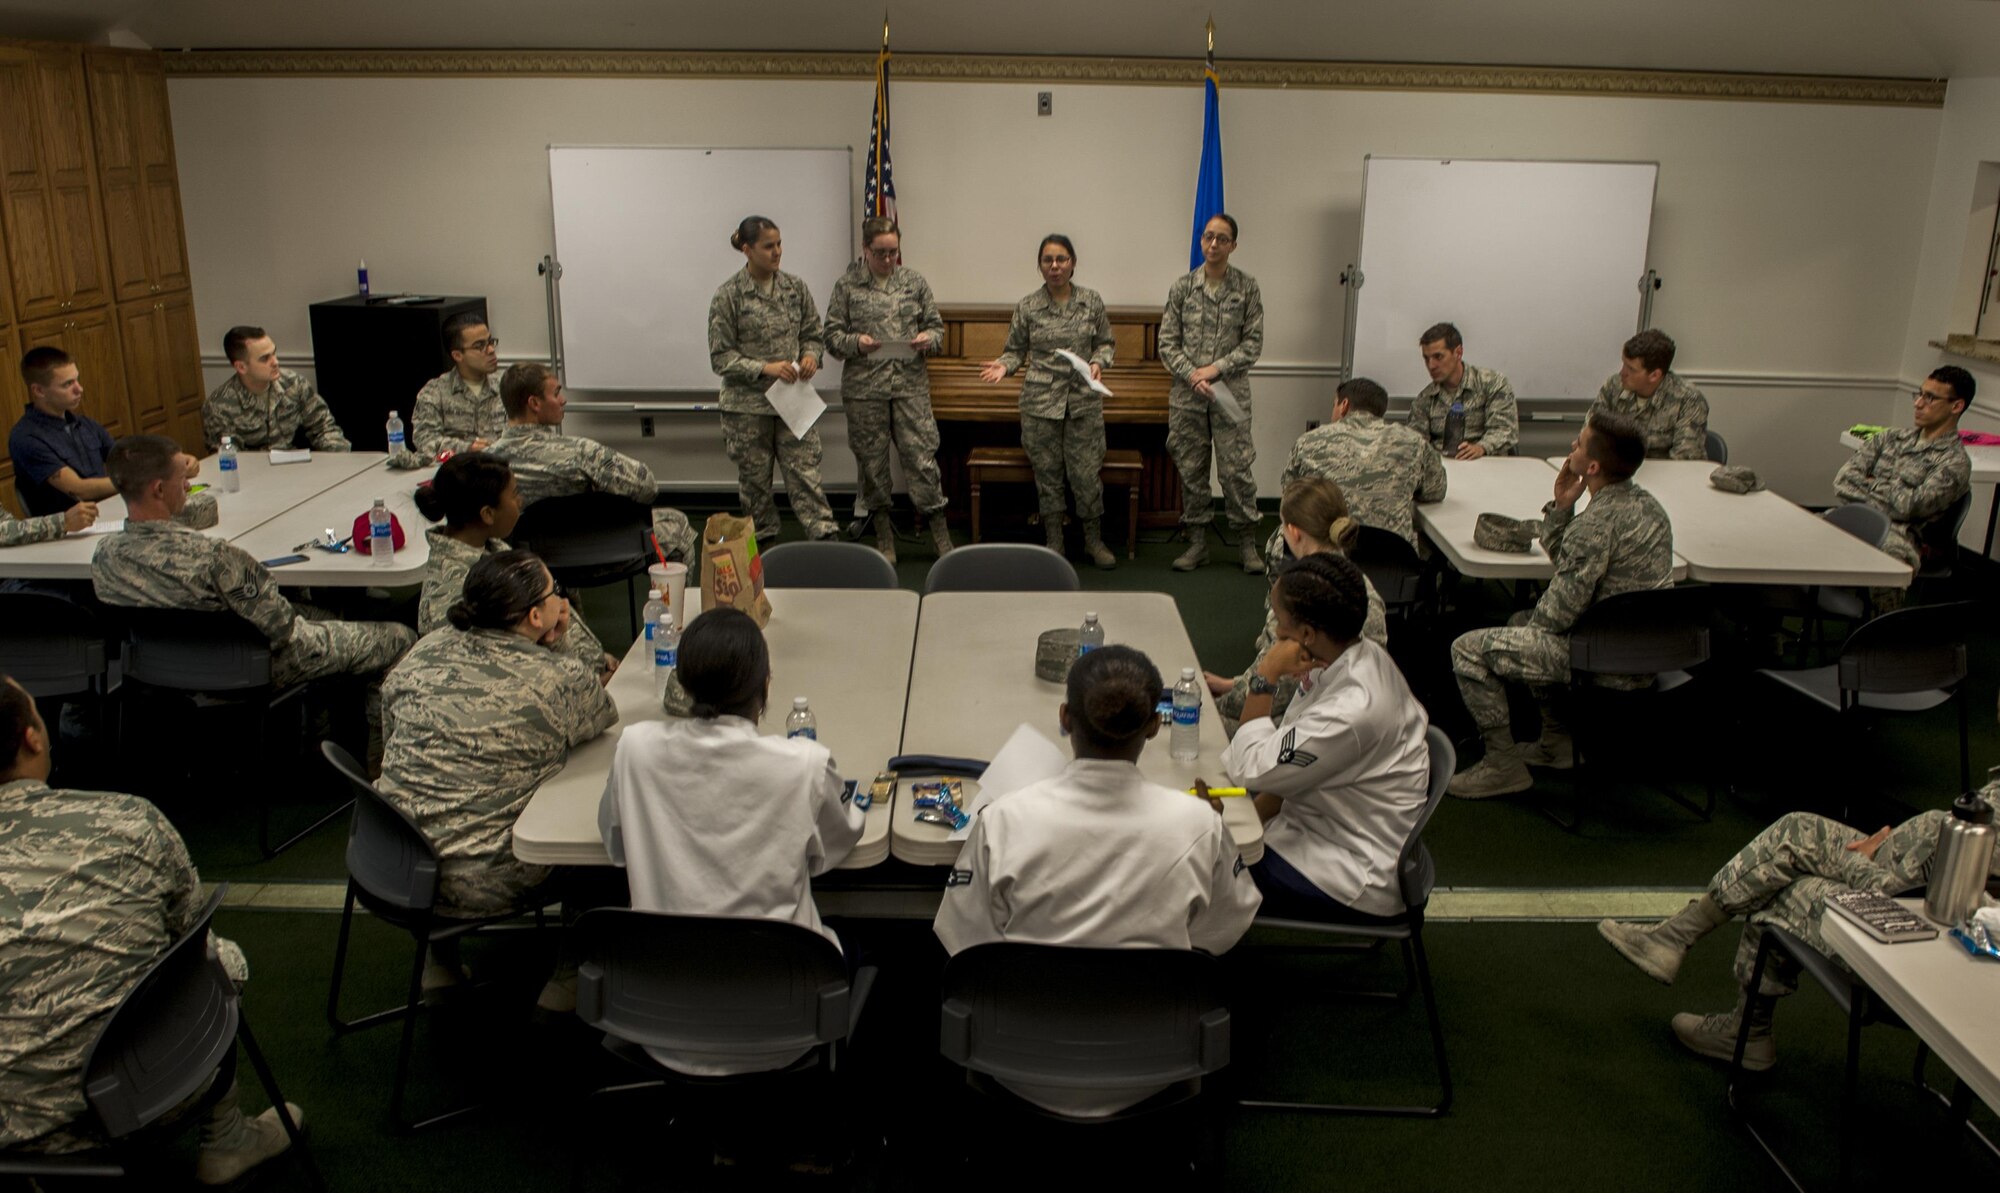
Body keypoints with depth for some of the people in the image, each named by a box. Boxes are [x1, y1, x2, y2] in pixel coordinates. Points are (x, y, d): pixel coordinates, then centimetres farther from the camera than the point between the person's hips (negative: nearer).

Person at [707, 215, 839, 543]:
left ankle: (827, 539, -5)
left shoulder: (795, 288, 4)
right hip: (747, 404, -2)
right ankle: (764, 544, 22)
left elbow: (813, 335, 13)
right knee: (754, 479, 8)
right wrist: (765, 368, -20)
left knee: (805, 471, -4)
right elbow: (721, 356, -7)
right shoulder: (728, 295, -7)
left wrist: (811, 356, -10)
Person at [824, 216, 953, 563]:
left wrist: (929, 338, -10)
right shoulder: (847, 286, 2)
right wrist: (856, 343, -17)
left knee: (922, 457, -3)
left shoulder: (914, 281, 8)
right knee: (872, 463, 7)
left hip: (911, 385, 1)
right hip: (864, 388, 0)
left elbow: (936, 325, 12)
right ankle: (884, 537, 21)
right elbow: (832, 336, 2)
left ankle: (941, 535, 7)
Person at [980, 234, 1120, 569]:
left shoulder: (1091, 301, 3)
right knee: (1047, 472, 6)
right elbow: (1016, 349, 7)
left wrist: (1098, 362, -9)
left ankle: (1094, 540, 18)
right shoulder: (1027, 307, 1)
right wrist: (1004, 365, -13)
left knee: (1086, 472, 1)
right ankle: (1054, 542, 20)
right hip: (1041, 400, 0)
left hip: (1084, 399, 0)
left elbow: (1106, 342, 10)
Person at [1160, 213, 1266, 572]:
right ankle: (1197, 542, 17)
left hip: (1231, 392, -2)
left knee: (1236, 469, -3)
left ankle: (1248, 543, 9)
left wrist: (1216, 368, -12)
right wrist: (1192, 375, -11)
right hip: (1187, 394, 2)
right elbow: (1167, 343, 3)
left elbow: (1253, 343, -1)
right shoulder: (1182, 287, 4)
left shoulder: (1247, 288, 1)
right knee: (1191, 470, 7)